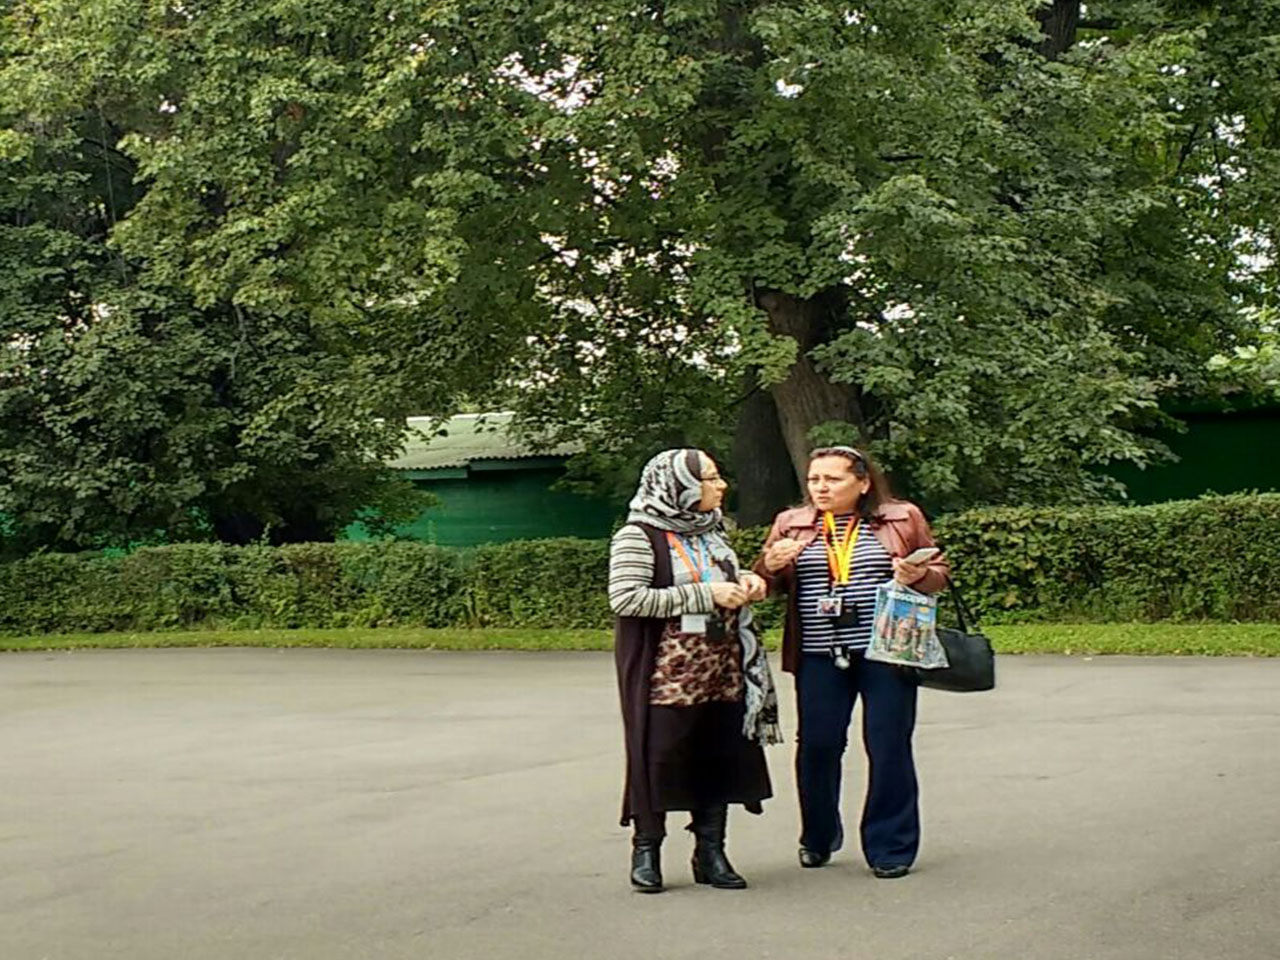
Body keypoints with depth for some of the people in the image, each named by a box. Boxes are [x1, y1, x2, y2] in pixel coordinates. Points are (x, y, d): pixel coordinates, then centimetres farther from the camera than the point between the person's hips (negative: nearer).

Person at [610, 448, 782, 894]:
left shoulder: (710, 532, 14)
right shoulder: (639, 536, -9)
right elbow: (625, 598, -21)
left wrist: (745, 582, 6)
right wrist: (705, 595, -20)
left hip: (721, 672, 7)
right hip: (665, 673, -7)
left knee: (719, 757, 7)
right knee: (659, 758, -1)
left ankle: (710, 852, 18)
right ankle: (646, 851, 13)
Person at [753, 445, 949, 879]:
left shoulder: (902, 518, 5)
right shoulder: (790, 524, 11)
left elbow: (939, 572, 10)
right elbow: (766, 584, 16)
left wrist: (918, 576, -12)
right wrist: (771, 564, -6)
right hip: (819, 656, 2)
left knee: (889, 748, 0)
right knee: (817, 746, 3)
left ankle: (890, 848, 12)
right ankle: (818, 839, 24)